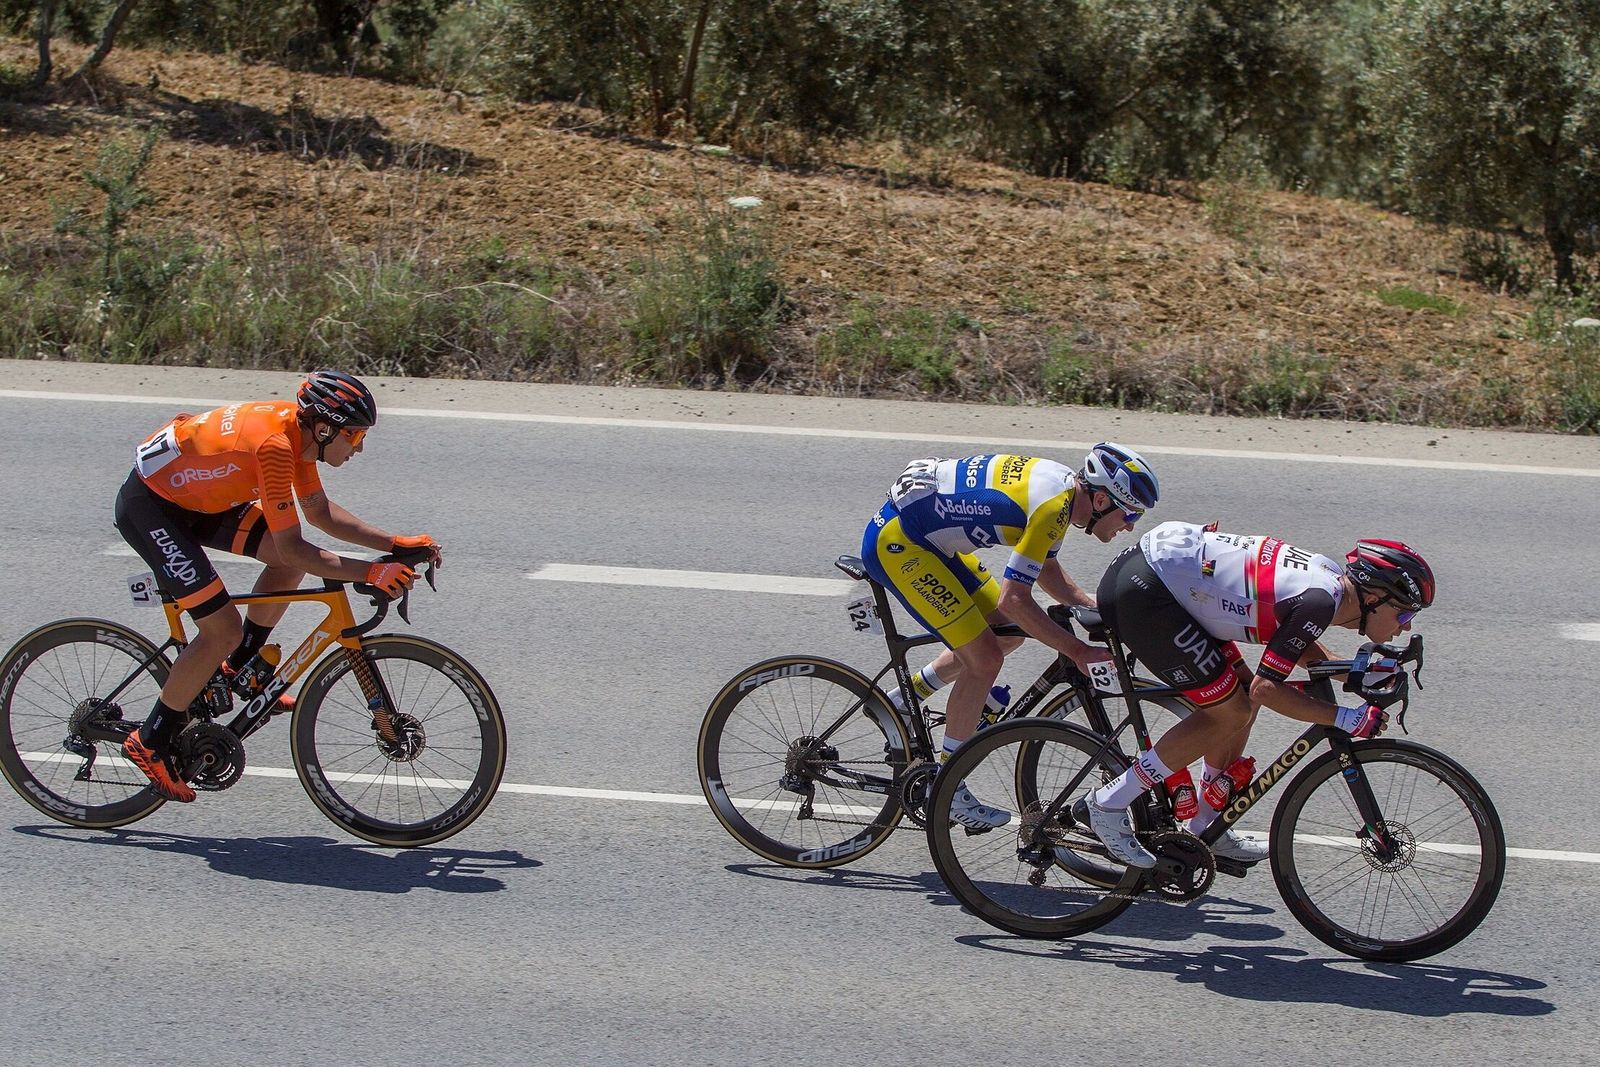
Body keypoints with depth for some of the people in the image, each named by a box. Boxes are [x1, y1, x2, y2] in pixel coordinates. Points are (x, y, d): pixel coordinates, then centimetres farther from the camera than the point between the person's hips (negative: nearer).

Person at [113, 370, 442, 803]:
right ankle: (150, 741, 0)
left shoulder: (300, 428, -2)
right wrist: (370, 573, -28)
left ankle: (239, 668, 17)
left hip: (191, 495, 9)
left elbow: (320, 512, 10)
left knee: (292, 562, 3)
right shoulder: (275, 445, -30)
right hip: (149, 508, -9)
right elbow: (291, 548, -28)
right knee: (223, 630, -13)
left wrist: (396, 545, 2)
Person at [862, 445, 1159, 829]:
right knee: (984, 658, -11)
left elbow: (1046, 569, 18)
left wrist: (1095, 608, 5)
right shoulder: (1052, 507, -24)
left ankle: (902, 702, 26)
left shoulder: (1063, 483, 4)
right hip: (895, 542, -10)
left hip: (927, 537, 10)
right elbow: (1013, 599, -26)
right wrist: (1078, 651, -24)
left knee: (1008, 634, 15)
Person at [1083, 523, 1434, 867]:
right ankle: (1110, 803, 0)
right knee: (1230, 712, -4)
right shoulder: (1320, 600, -18)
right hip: (1142, 589, -10)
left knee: (1243, 698, 13)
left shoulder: (1332, 576, 9)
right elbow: (1267, 687, -17)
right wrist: (1347, 720, -12)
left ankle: (1206, 828, 23)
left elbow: (1294, 641, 27)